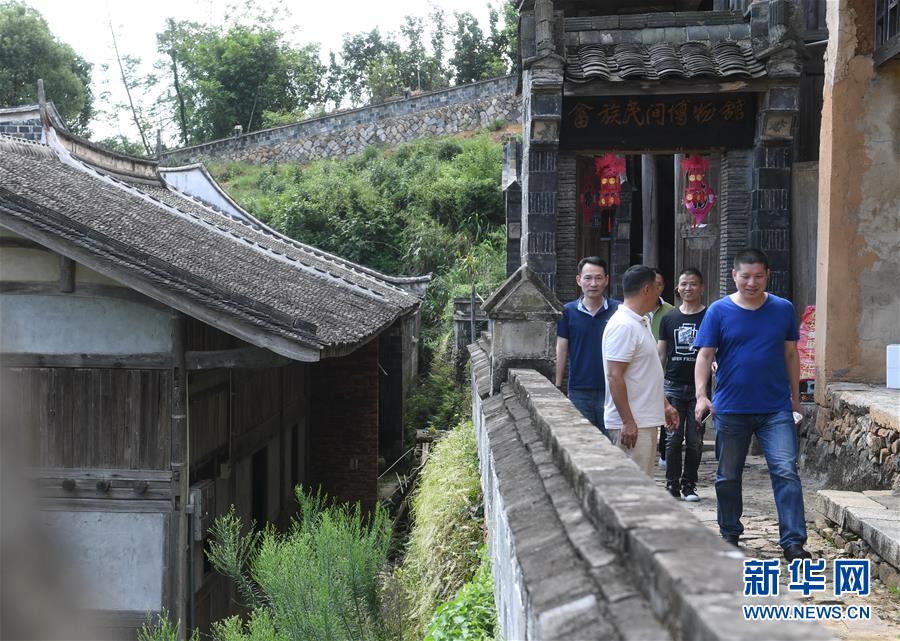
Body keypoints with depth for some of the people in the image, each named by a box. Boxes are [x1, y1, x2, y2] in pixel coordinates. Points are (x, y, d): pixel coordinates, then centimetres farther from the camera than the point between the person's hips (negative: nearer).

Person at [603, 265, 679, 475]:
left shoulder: (642, 323, 16)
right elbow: (614, 376, -22)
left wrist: (664, 405, 25)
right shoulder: (623, 325, -17)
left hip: (646, 421, 10)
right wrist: (628, 422, -24)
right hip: (631, 424, -10)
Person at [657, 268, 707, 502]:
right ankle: (672, 484, 9)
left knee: (695, 440, 4)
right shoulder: (669, 318, 9)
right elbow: (660, 355, 13)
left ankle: (689, 484, 15)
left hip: (698, 388, -1)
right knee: (673, 438, 0)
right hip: (673, 386, 1)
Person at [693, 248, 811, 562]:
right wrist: (701, 395, -19)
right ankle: (730, 535, 28)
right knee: (728, 477, 11)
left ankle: (793, 541, -3)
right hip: (731, 409, 0)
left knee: (786, 472, -8)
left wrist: (795, 395, 12)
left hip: (776, 408, 0)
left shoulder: (783, 309, 3)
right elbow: (704, 356, -6)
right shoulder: (719, 311, -3)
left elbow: (791, 354, 11)